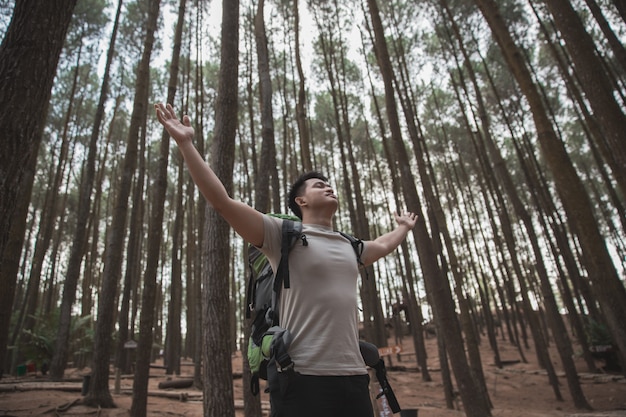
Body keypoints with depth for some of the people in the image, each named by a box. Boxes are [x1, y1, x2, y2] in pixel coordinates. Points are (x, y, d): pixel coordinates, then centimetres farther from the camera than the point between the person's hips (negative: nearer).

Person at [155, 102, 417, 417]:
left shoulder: (349, 246, 17)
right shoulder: (282, 235, -1)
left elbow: (383, 245, 39)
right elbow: (222, 202, -8)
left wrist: (404, 226, 55)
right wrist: (186, 143, -9)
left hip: (353, 377, 6)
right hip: (303, 379, -5)